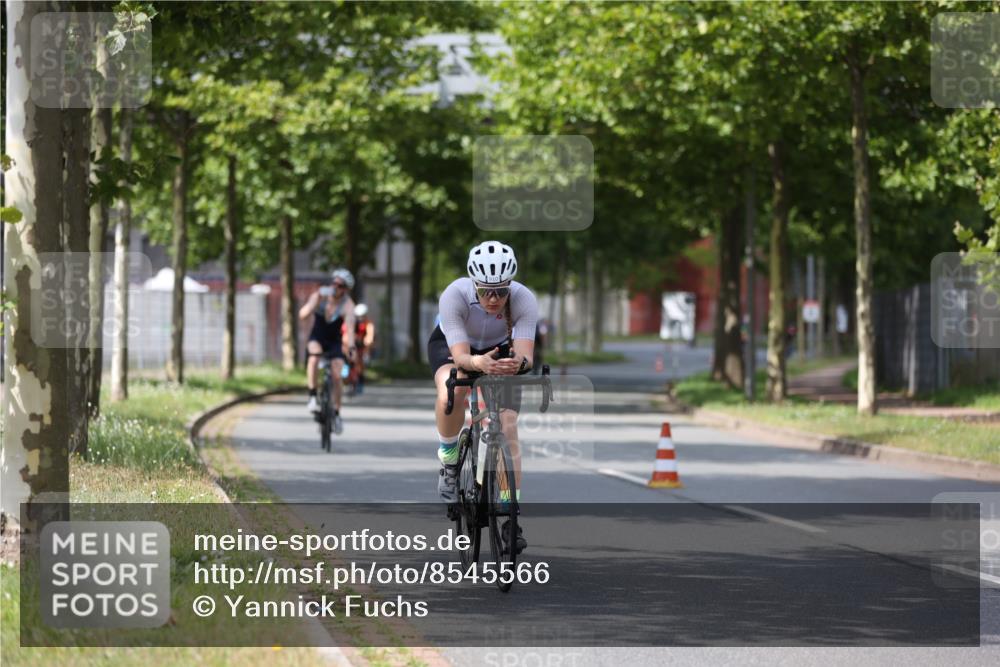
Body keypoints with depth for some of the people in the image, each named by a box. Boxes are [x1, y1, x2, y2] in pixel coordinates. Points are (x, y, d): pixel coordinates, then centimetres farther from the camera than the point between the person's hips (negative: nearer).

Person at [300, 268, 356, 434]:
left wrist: (351, 347, -52)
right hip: (317, 339, 0)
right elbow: (303, 315, -30)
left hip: (335, 342, 0)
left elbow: (350, 327, -36)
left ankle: (336, 414, 2)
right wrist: (318, 300, -41)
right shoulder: (319, 296, -16)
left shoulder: (347, 305, -20)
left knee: (337, 375, -17)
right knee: (314, 353, -34)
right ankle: (312, 397, -26)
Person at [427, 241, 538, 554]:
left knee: (508, 428, -13)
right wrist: (478, 363, -63)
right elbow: (460, 355, -41)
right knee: (451, 394, -35)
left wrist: (518, 362, -62)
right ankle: (448, 461, -8)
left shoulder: (524, 300, -33)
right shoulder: (454, 296, -37)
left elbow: (526, 354, -39)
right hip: (451, 345, -2)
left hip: (499, 351, 2)